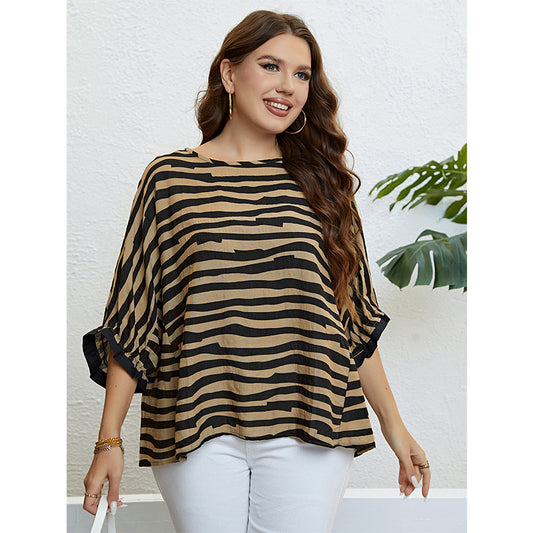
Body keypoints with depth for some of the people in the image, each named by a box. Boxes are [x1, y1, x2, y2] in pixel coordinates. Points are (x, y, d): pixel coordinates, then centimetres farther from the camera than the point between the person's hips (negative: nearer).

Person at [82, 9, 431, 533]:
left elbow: (358, 316, 11)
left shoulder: (322, 183, 8)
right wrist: (109, 440, 0)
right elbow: (130, 319, 2)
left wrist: (394, 427, 11)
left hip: (306, 434, 2)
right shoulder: (171, 178, 1)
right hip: (199, 430, -1)